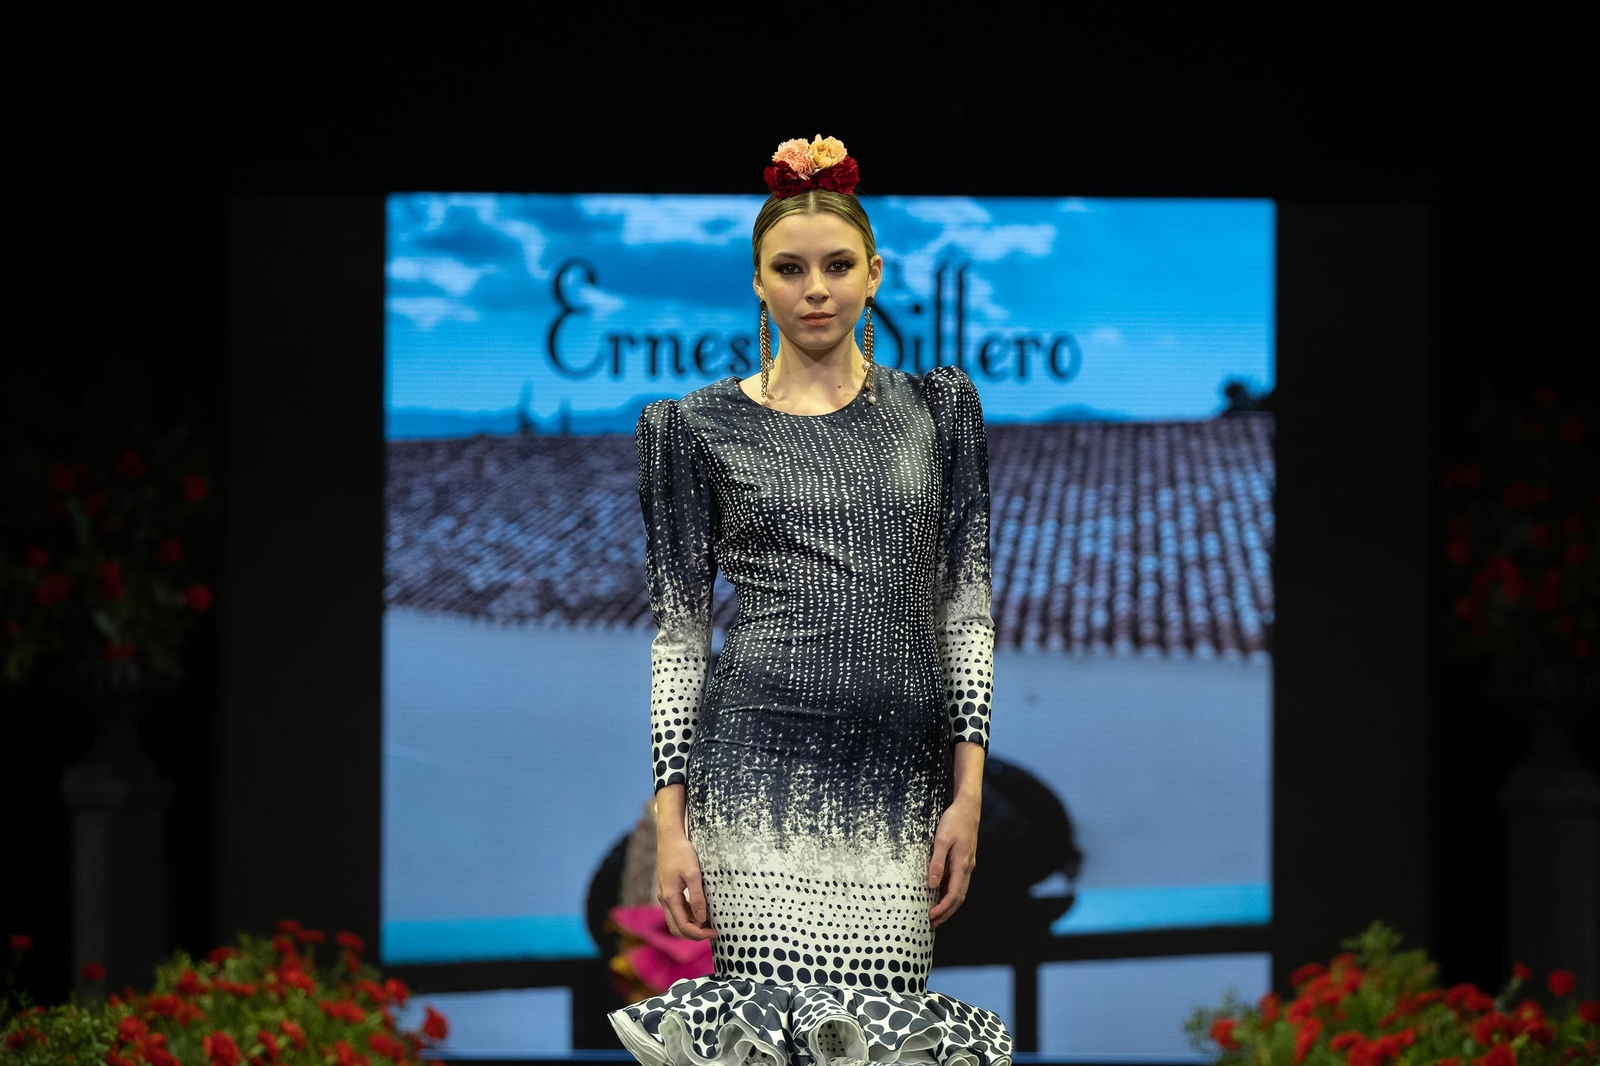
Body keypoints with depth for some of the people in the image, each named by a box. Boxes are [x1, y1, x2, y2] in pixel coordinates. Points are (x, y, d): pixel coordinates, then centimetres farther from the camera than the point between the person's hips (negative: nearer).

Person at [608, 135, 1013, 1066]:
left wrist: (969, 793, 1)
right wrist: (671, 820, -1)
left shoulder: (936, 410, 13)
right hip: (761, 778, -2)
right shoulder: (704, 427, 8)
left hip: (902, 784, 2)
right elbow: (679, 633, 7)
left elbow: (968, 608, 10)